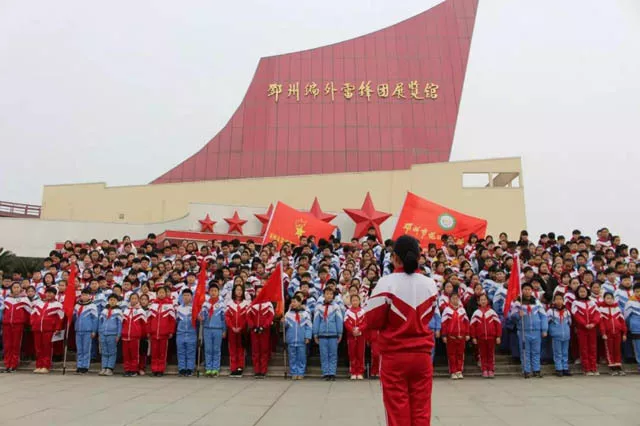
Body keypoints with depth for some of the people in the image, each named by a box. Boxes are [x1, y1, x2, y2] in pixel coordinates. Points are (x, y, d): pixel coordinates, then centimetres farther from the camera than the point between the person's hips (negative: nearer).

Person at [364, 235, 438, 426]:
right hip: (422, 354, 4)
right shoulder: (431, 284, 0)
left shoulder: (386, 283, -13)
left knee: (397, 410, 5)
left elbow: (372, 321, -8)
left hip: (394, 356, -3)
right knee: (421, 410, 11)